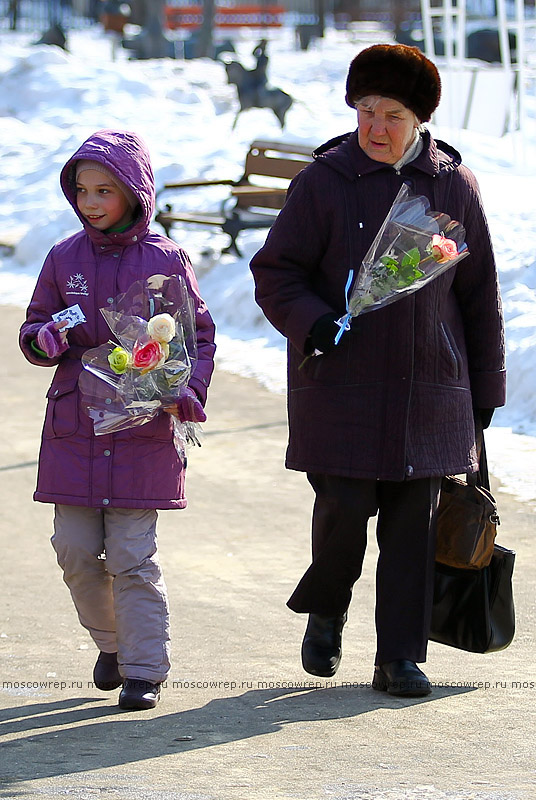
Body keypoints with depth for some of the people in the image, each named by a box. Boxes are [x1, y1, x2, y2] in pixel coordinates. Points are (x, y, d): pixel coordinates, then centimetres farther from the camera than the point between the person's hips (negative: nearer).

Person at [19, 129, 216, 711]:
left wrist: (187, 393, -14)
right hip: (73, 429, 3)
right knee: (76, 552, 5)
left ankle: (143, 669, 3)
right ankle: (111, 641, 28)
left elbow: (200, 336, 3)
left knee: (132, 555, -5)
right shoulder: (65, 259, 6)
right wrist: (49, 338, -12)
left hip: (143, 431, -3)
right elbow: (33, 331, 13)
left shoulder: (165, 260, -1)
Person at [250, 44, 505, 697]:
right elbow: (275, 271, 0)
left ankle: (400, 657, 10)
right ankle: (324, 611, 22)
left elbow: (478, 292, 13)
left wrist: (484, 387, 14)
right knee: (345, 506, -7)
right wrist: (313, 323, -19)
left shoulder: (453, 185, 6)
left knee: (413, 517, 1)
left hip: (429, 387, 2)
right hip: (340, 385, -2)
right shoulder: (324, 182, -1)